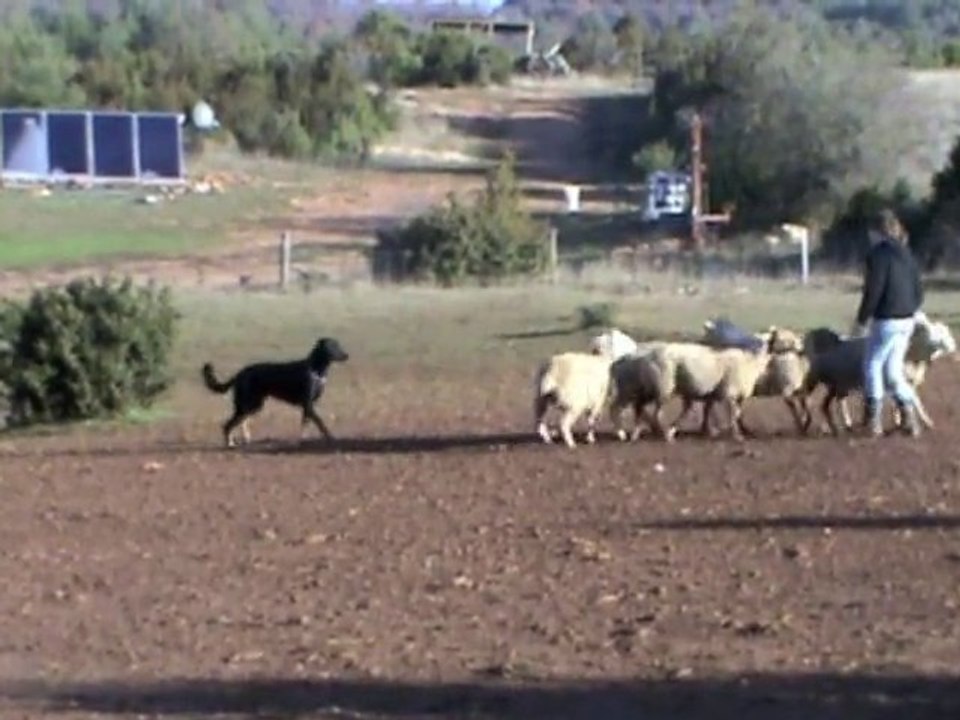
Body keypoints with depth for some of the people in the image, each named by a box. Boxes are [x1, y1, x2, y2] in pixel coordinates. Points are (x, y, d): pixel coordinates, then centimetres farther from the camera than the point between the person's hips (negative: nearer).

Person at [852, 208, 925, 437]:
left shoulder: (878, 254, -12)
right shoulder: (906, 254, 12)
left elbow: (873, 291, -15)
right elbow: (918, 290, 15)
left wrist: (861, 320, -7)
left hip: (887, 321, -8)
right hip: (908, 319, 8)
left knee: (873, 366, 4)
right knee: (893, 370, 15)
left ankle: (874, 420, 4)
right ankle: (909, 414, 7)